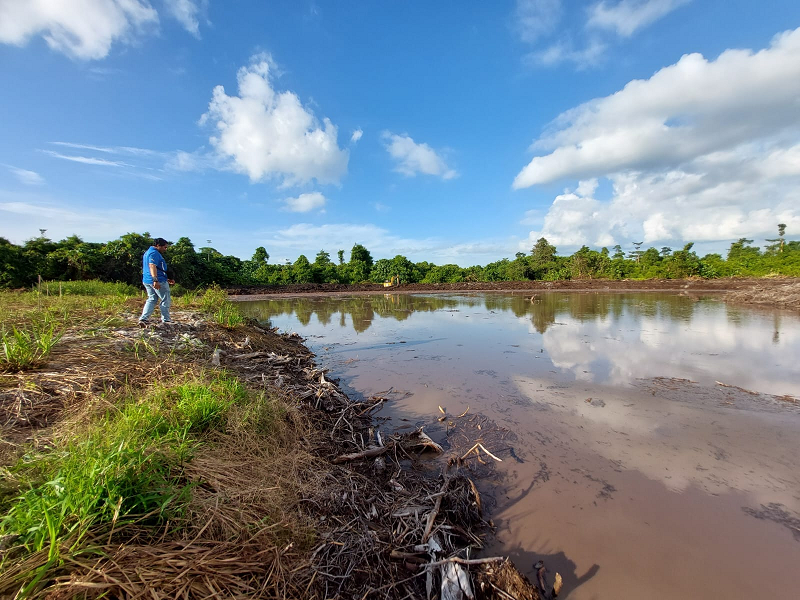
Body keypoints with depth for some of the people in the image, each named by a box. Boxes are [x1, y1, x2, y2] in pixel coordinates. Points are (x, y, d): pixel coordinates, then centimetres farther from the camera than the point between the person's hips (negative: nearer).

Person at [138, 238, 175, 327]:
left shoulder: (148, 252, 23)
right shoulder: (154, 253, -12)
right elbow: (152, 266, -26)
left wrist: (167, 279, 29)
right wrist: (155, 280, -35)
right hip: (159, 281, -10)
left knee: (151, 300, 13)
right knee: (166, 300, 2)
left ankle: (143, 319, 3)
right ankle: (166, 320, 7)